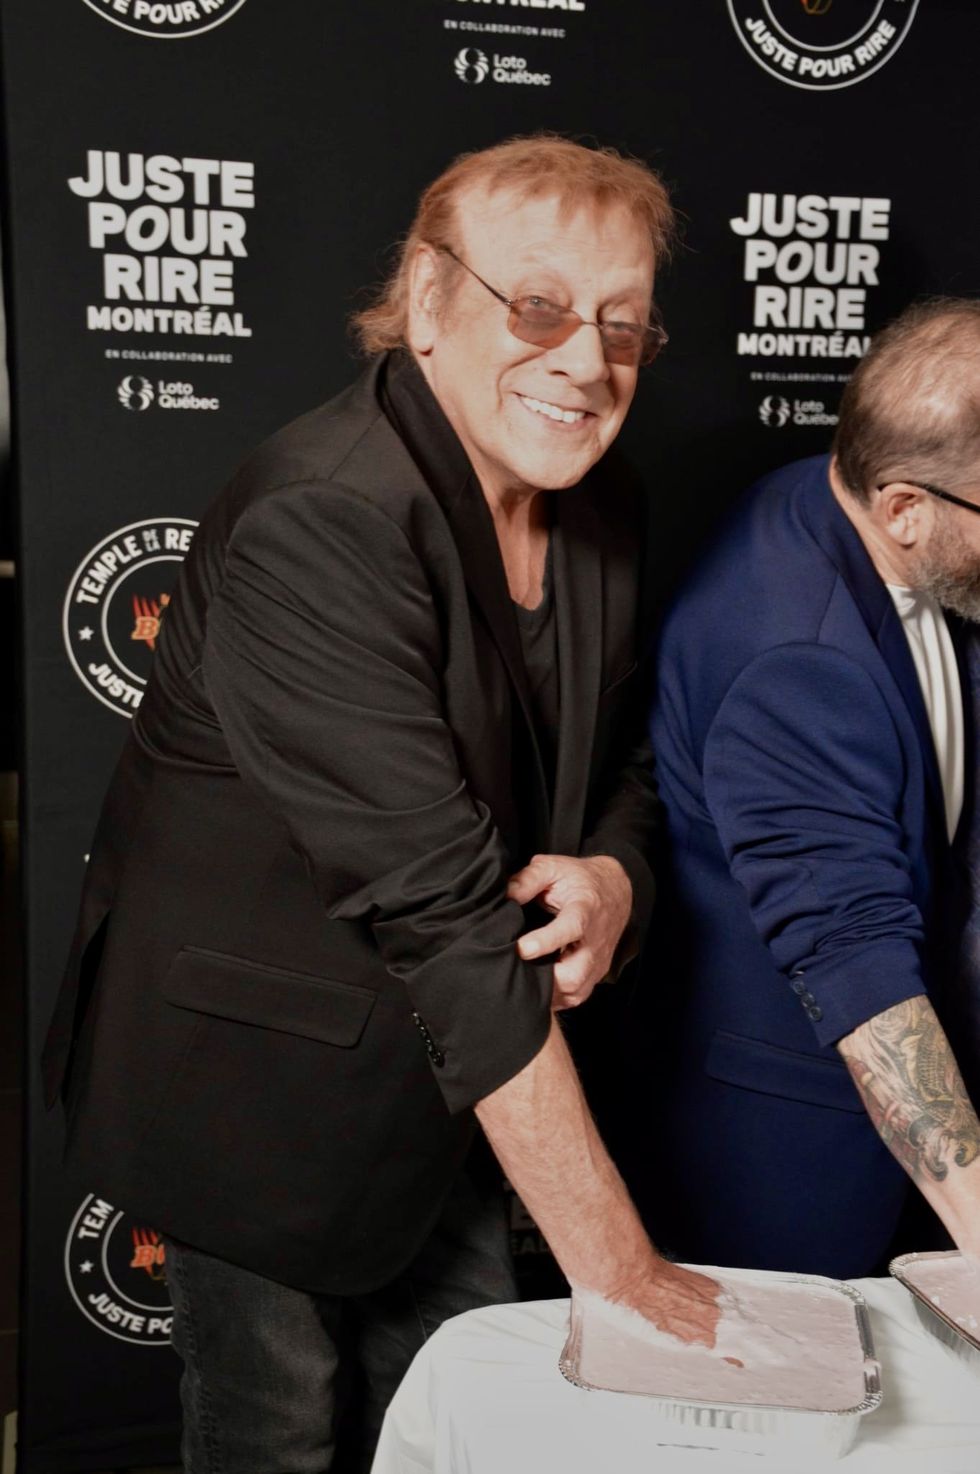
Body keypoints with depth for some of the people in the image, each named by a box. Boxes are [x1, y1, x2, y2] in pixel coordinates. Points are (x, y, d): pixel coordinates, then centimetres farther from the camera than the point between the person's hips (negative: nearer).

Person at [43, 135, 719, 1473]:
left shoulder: (603, 514, -2)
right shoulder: (320, 524, -29)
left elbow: (623, 765, 10)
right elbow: (444, 911, -33)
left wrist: (610, 879, -16)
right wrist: (619, 1269, -30)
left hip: (436, 1081, 7)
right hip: (251, 1077, -6)